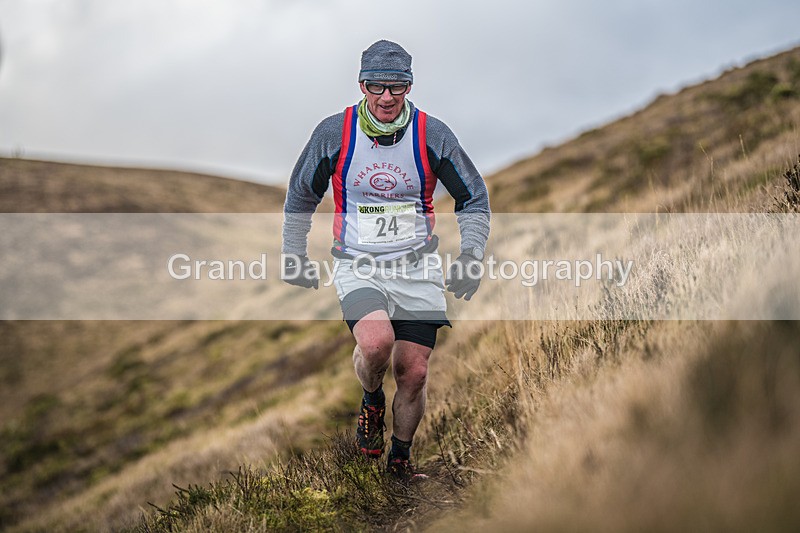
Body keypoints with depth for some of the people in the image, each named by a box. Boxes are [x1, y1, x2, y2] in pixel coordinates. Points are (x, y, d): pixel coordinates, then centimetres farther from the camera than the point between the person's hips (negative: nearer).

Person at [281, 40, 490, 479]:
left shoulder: (432, 135, -6)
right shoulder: (333, 133, -6)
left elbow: (474, 198, 6)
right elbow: (300, 196, 11)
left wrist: (470, 256, -5)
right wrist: (294, 258, 12)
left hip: (418, 269, 1)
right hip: (358, 268, -1)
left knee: (413, 373, -1)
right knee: (376, 341, -29)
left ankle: (400, 457, 26)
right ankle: (371, 403, 6)